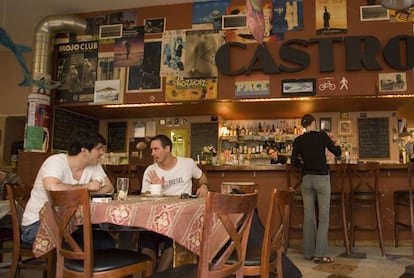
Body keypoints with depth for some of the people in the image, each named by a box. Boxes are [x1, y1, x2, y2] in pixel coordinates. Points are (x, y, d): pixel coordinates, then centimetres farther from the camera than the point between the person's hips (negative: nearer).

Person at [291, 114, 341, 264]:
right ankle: (320, 254, 0)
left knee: (308, 216, 9)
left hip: (306, 179, 3)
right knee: (323, 216, 2)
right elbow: (338, 152, 3)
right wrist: (333, 142, 21)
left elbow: (294, 162, 1)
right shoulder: (322, 135, -5)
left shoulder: (298, 140, 1)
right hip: (322, 178, -3)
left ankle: (309, 252, 15)